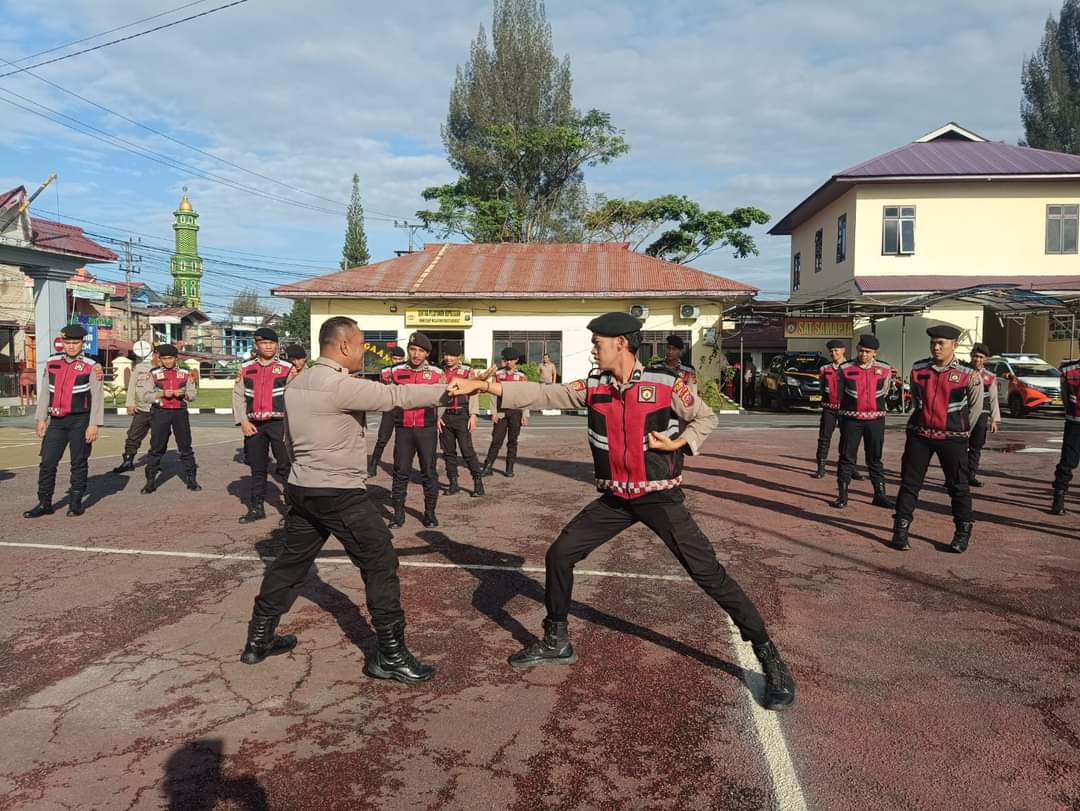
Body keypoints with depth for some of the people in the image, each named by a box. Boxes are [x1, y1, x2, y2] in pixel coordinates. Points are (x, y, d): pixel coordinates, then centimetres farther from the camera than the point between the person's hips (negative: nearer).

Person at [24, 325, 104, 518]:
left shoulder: (91, 367, -4)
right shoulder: (52, 364, 8)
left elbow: (97, 398, -6)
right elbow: (44, 393, 12)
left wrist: (93, 424, -11)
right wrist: (40, 419, 8)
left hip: (80, 421, -4)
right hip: (56, 420, 4)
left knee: (79, 462, 5)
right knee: (47, 462, 3)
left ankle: (76, 503, 15)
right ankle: (44, 504, 13)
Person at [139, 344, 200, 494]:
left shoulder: (185, 374, 8)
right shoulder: (154, 375, 3)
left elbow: (192, 394, 10)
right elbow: (142, 395, -2)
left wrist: (183, 393, -12)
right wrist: (162, 393, -15)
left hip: (180, 412, 1)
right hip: (160, 413, -1)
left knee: (185, 446, 5)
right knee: (156, 447, 1)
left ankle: (191, 479, 13)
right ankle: (150, 481, 8)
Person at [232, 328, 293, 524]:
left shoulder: (287, 368, 0)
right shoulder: (246, 368, 9)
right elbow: (238, 395, 6)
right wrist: (243, 421, -4)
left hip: (279, 424, -3)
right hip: (253, 425, 3)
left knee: (286, 467, -1)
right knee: (257, 468, 13)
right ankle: (256, 508, 23)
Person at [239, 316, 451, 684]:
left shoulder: (297, 384, 8)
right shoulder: (340, 386, -20)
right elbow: (396, 396, -19)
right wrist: (450, 390, -14)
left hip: (302, 489, 9)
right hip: (340, 495, -9)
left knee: (291, 561, 20)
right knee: (381, 564, 0)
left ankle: (258, 639, 30)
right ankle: (390, 654, 6)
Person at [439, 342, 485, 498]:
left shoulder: (467, 372, 1)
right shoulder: (440, 373, 9)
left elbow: (473, 394, -4)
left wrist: (473, 416, -11)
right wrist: (437, 416, -1)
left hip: (461, 416, -4)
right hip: (445, 417, 4)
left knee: (467, 451, -5)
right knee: (448, 452, 7)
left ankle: (478, 483, 2)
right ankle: (453, 484, 16)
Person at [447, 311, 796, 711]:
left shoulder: (666, 384, -13)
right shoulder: (592, 387, -2)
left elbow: (707, 418, 2)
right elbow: (542, 394, -8)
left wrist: (677, 443, -16)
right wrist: (483, 385, -15)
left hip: (661, 497, -5)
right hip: (615, 499, 5)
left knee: (708, 573, -8)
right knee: (559, 555, 3)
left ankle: (769, 658, 6)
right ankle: (557, 643, 22)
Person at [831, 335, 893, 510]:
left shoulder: (884, 370, 1)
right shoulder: (845, 369, -2)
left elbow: (884, 393, 15)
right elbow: (839, 395, 7)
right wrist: (841, 416, 11)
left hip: (875, 419, 2)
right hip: (851, 418, -2)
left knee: (875, 458, 11)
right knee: (847, 457, 1)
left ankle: (880, 494, 19)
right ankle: (842, 495, 6)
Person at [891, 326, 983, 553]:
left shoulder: (967, 374, -7)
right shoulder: (918, 369, 2)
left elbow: (975, 407, 5)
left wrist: (962, 432, 11)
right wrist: (922, 424, 15)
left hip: (952, 438, -3)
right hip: (919, 434, 3)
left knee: (958, 486, 5)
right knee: (909, 482, 4)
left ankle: (963, 533, 19)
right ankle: (900, 531, 11)